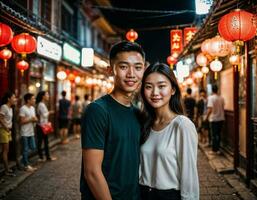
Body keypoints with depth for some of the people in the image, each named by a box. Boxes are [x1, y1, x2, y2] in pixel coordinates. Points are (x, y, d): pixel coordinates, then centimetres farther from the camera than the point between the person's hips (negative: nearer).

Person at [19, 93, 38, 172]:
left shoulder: (32, 108, 10)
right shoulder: (23, 109, -15)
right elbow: (22, 121, -18)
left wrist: (35, 119, -3)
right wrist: (31, 119, -17)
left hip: (31, 132, 8)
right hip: (25, 133, -8)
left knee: (33, 148, 11)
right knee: (25, 149, 1)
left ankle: (25, 160, 27)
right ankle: (26, 165, 10)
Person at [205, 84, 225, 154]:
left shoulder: (211, 97, -14)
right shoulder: (221, 98, 3)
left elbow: (210, 109, -20)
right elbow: (223, 108, 10)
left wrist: (206, 117, -9)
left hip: (214, 119, -5)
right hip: (221, 118, 5)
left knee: (214, 135, 3)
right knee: (218, 134, 14)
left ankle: (214, 150, 7)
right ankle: (218, 149, 18)